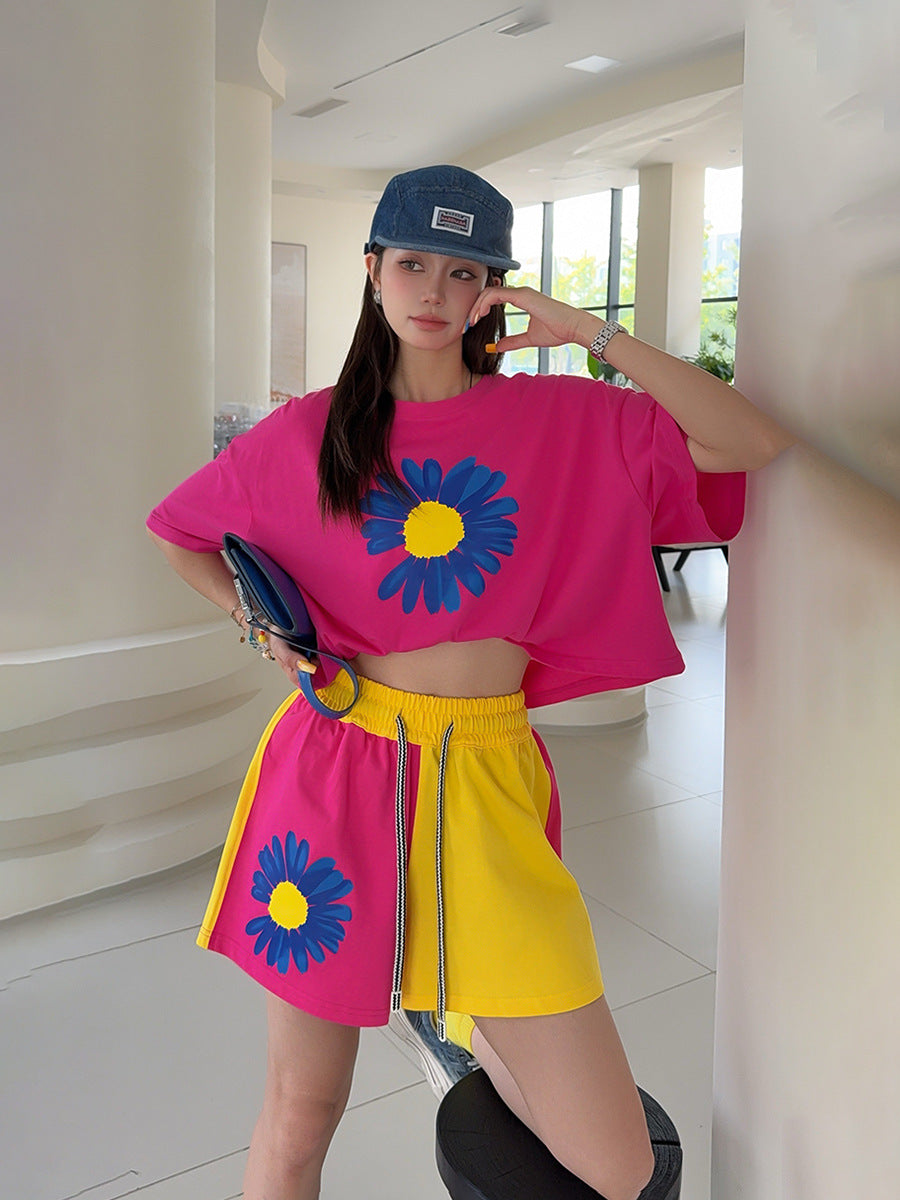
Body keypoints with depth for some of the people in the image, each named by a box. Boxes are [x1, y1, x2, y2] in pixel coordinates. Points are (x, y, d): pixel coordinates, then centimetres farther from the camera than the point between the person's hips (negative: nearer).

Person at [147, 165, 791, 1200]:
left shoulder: (562, 420, 3)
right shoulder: (310, 432, 5)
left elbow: (756, 443, -6)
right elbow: (177, 530, 19)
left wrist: (591, 335, -7)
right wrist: (256, 618, 3)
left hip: (491, 781, 1)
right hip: (338, 770, 0)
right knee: (300, 1117, 9)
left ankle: (467, 1027, 38)